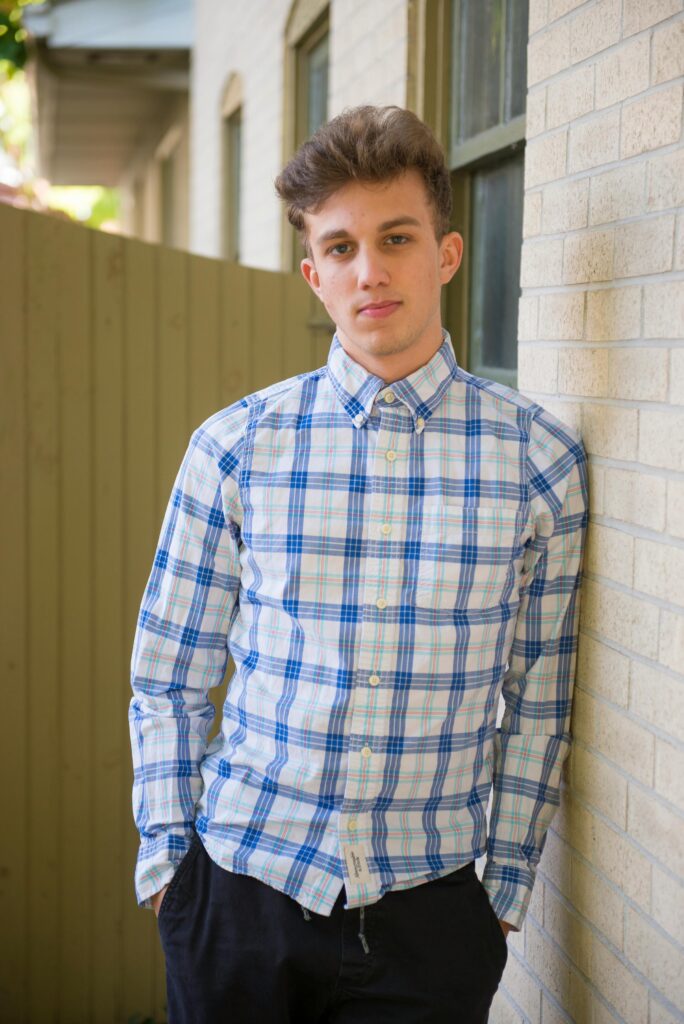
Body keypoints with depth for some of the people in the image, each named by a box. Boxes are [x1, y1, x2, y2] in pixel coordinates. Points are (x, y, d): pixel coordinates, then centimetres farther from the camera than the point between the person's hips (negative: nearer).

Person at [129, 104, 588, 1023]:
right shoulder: (234, 447, -3)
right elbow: (167, 679, 4)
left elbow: (540, 698, 3)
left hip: (430, 906, 0)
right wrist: (167, 856, 2)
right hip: (241, 887, 1)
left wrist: (507, 887, 3)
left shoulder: (541, 460, -3)